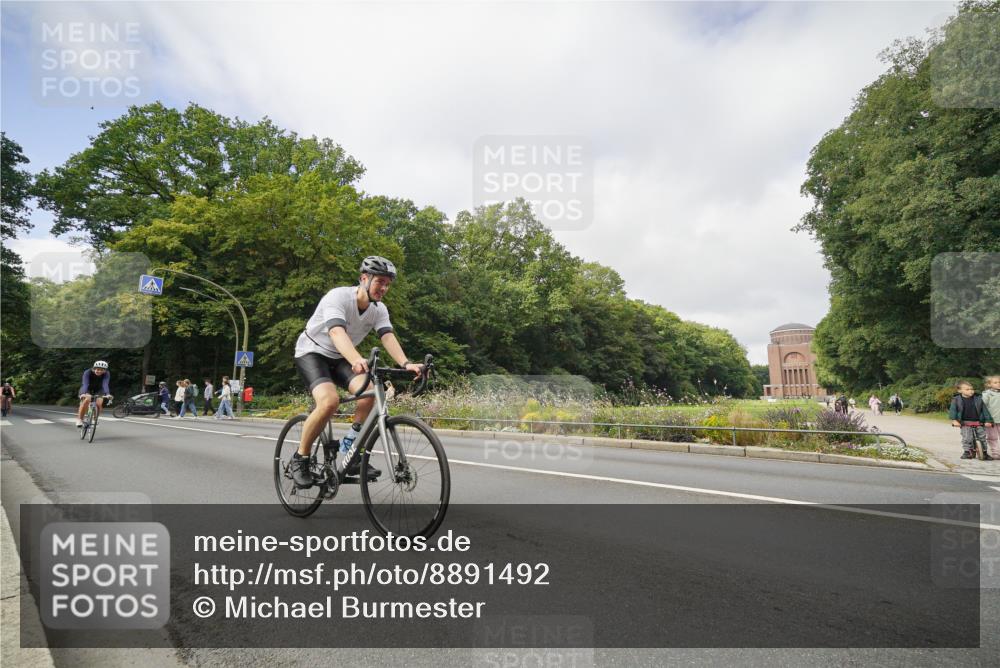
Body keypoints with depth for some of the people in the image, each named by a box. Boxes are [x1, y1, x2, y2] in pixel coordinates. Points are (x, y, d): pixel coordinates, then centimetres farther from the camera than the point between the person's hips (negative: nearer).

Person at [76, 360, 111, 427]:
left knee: (99, 403, -24)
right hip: (87, 390, -1)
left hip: (98, 390, 1)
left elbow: (105, 384, -39)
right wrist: (84, 393, -59)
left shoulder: (106, 374, -26)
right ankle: (79, 419, -14)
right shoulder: (88, 372, -28)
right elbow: (85, 384, -41)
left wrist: (107, 394, -57)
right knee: (87, 399, -31)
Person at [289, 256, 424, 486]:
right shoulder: (338, 297, -26)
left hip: (339, 358, 6)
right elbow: (337, 332, -42)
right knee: (330, 400, -31)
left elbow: (388, 337, -22)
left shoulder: (379, 310, -7)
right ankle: (300, 458, -8)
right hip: (312, 352, -5)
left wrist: (406, 363, -42)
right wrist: (357, 360, -62)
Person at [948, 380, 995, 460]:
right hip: (965, 423, -2)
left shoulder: (978, 399, 0)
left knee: (982, 438, 7)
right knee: (967, 438, -9)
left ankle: (984, 452, 23)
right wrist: (954, 420, -16)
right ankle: (967, 451, 7)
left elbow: (985, 410, 5)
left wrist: (988, 420, 0)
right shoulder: (956, 399, -7)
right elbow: (952, 410, -6)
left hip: (979, 423, 2)